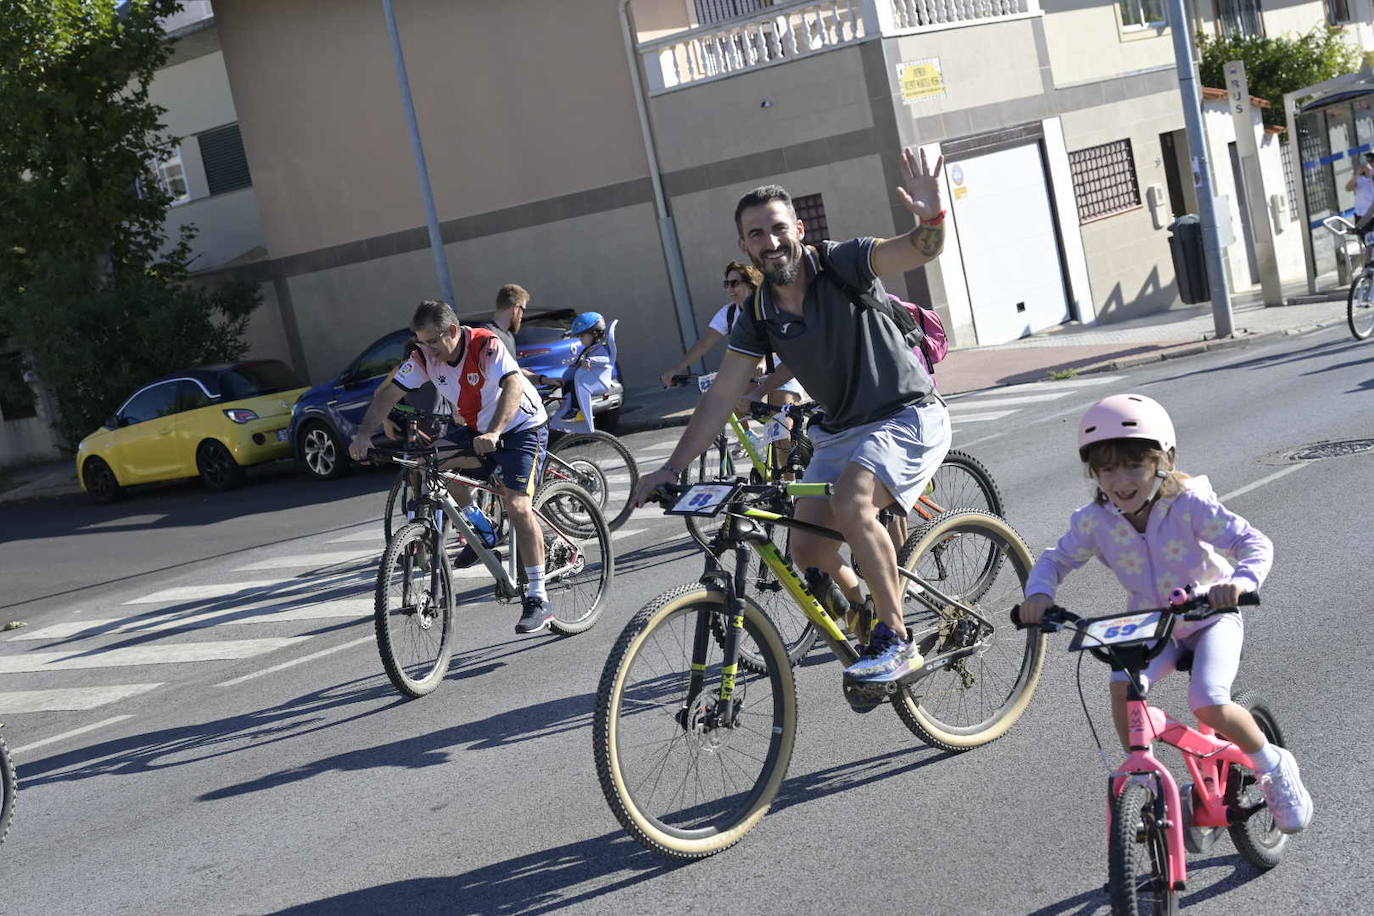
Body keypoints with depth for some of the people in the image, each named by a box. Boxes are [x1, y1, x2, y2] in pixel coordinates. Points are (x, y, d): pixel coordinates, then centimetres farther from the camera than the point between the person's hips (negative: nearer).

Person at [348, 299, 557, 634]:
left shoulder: (486, 346, -28)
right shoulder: (425, 358, -11)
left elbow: (514, 385, -44)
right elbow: (389, 392, -12)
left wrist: (493, 434, -59)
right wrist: (364, 433, -29)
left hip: (522, 426, -7)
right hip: (474, 428, 7)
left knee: (517, 505, -21)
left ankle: (538, 599, -17)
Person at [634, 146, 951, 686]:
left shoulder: (842, 265, -15)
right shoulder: (758, 315, -2)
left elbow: (918, 252, -32)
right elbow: (722, 397, -2)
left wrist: (930, 218, -55)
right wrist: (672, 468, -8)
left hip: (906, 417, -6)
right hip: (841, 431, 6)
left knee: (851, 501, -32)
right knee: (808, 549, -5)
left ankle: (897, 642, -20)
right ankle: (866, 613, 27)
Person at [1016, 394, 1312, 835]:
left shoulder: (1190, 505, -24)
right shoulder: (1094, 521, -14)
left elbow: (1254, 542, -27)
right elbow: (1056, 559, -2)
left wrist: (1241, 581, -49)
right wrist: (1039, 592, -25)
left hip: (1209, 618, -3)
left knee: (1209, 704, -25)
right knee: (1123, 687, -27)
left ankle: (1275, 768, 5)